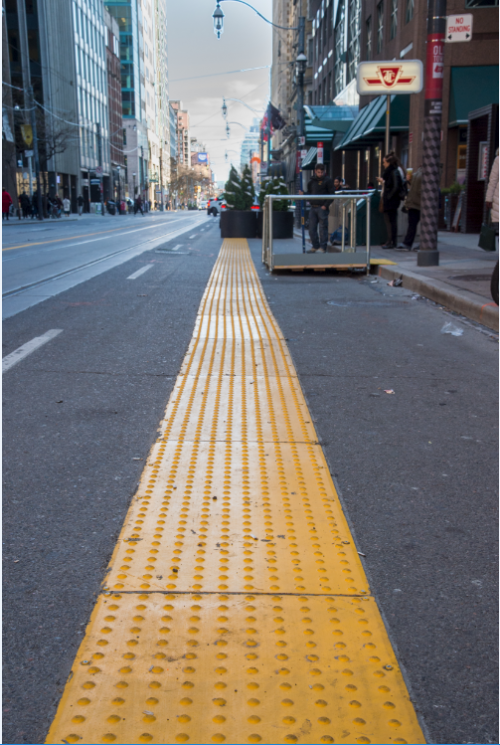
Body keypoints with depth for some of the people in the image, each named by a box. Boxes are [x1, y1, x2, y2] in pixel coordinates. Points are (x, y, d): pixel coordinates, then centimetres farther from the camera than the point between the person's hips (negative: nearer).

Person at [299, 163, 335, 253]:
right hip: (313, 207, 5)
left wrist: (326, 205, -13)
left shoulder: (327, 180, -2)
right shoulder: (312, 181, 13)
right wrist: (303, 193, -1)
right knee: (311, 228, 5)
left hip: (322, 207, -5)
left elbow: (332, 194, -5)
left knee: (323, 228, -3)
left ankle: (322, 247, 3)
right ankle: (315, 246, 16)